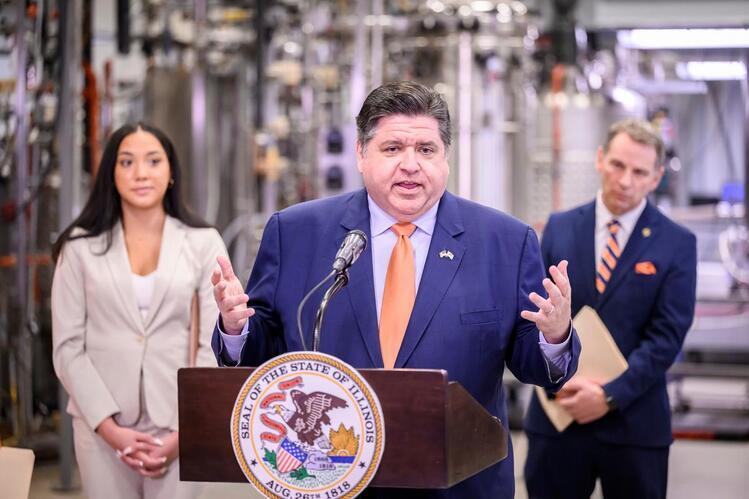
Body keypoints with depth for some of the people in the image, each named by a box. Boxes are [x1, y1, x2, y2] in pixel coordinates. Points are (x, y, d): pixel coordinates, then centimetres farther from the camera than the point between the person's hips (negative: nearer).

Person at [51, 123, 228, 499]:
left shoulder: (204, 244, 2)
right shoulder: (81, 247, 2)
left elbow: (215, 346, -1)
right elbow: (68, 347, -1)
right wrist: (109, 426, -10)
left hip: (176, 425, 0)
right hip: (102, 426, 0)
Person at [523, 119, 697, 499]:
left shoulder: (676, 244, -2)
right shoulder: (560, 228, 6)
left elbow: (667, 336, -7)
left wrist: (610, 396, -15)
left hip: (634, 422, -2)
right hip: (557, 413, 2)